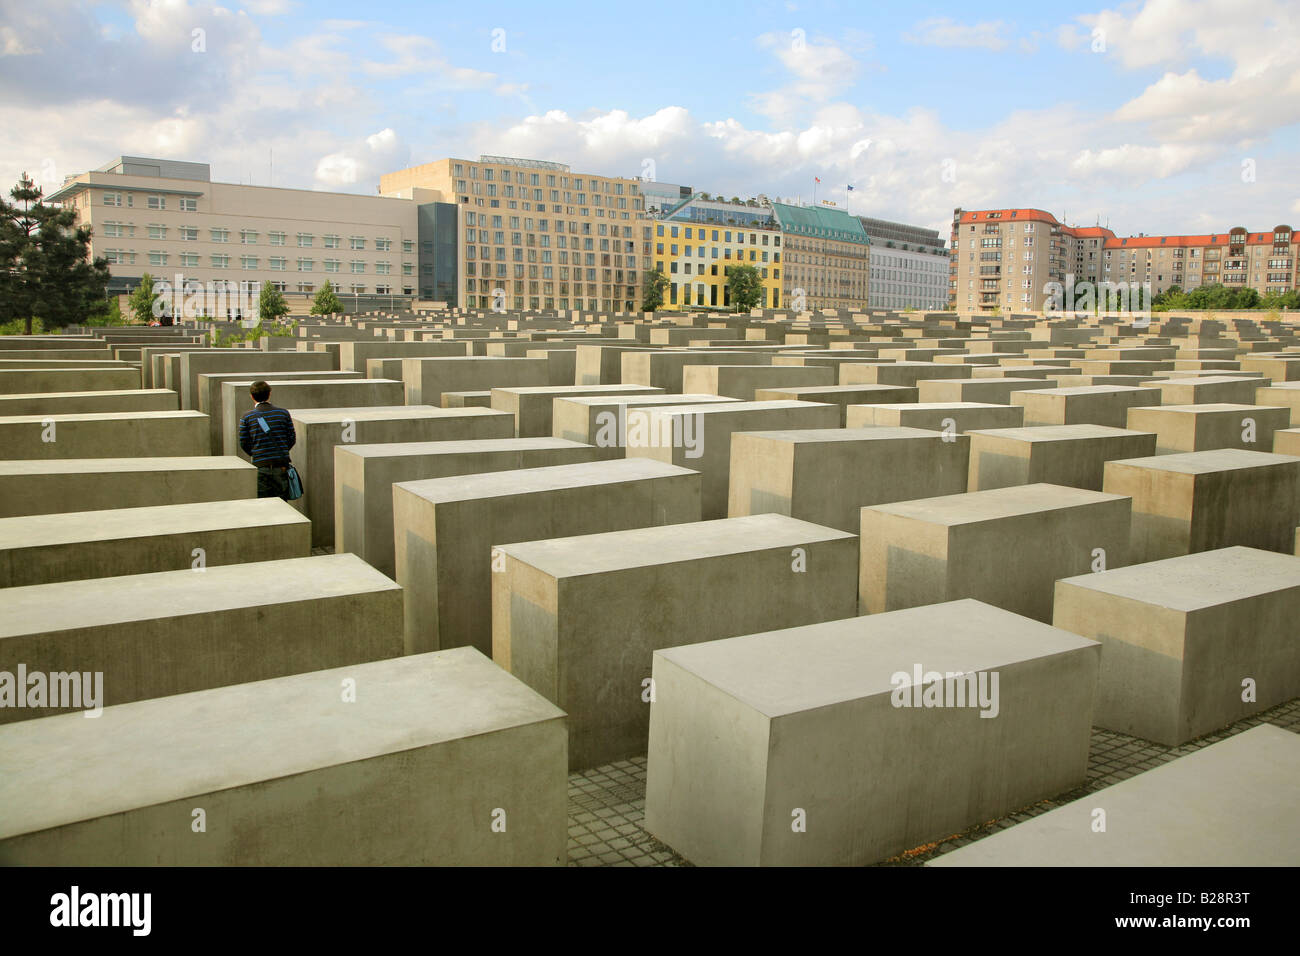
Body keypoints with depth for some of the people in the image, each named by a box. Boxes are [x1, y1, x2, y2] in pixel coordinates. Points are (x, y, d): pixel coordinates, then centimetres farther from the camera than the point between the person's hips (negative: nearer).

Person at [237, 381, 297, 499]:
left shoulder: (247, 417, -3)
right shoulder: (283, 413, 0)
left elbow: (243, 443, 1)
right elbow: (292, 439, 4)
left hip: (260, 466, -1)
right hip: (281, 465, 1)